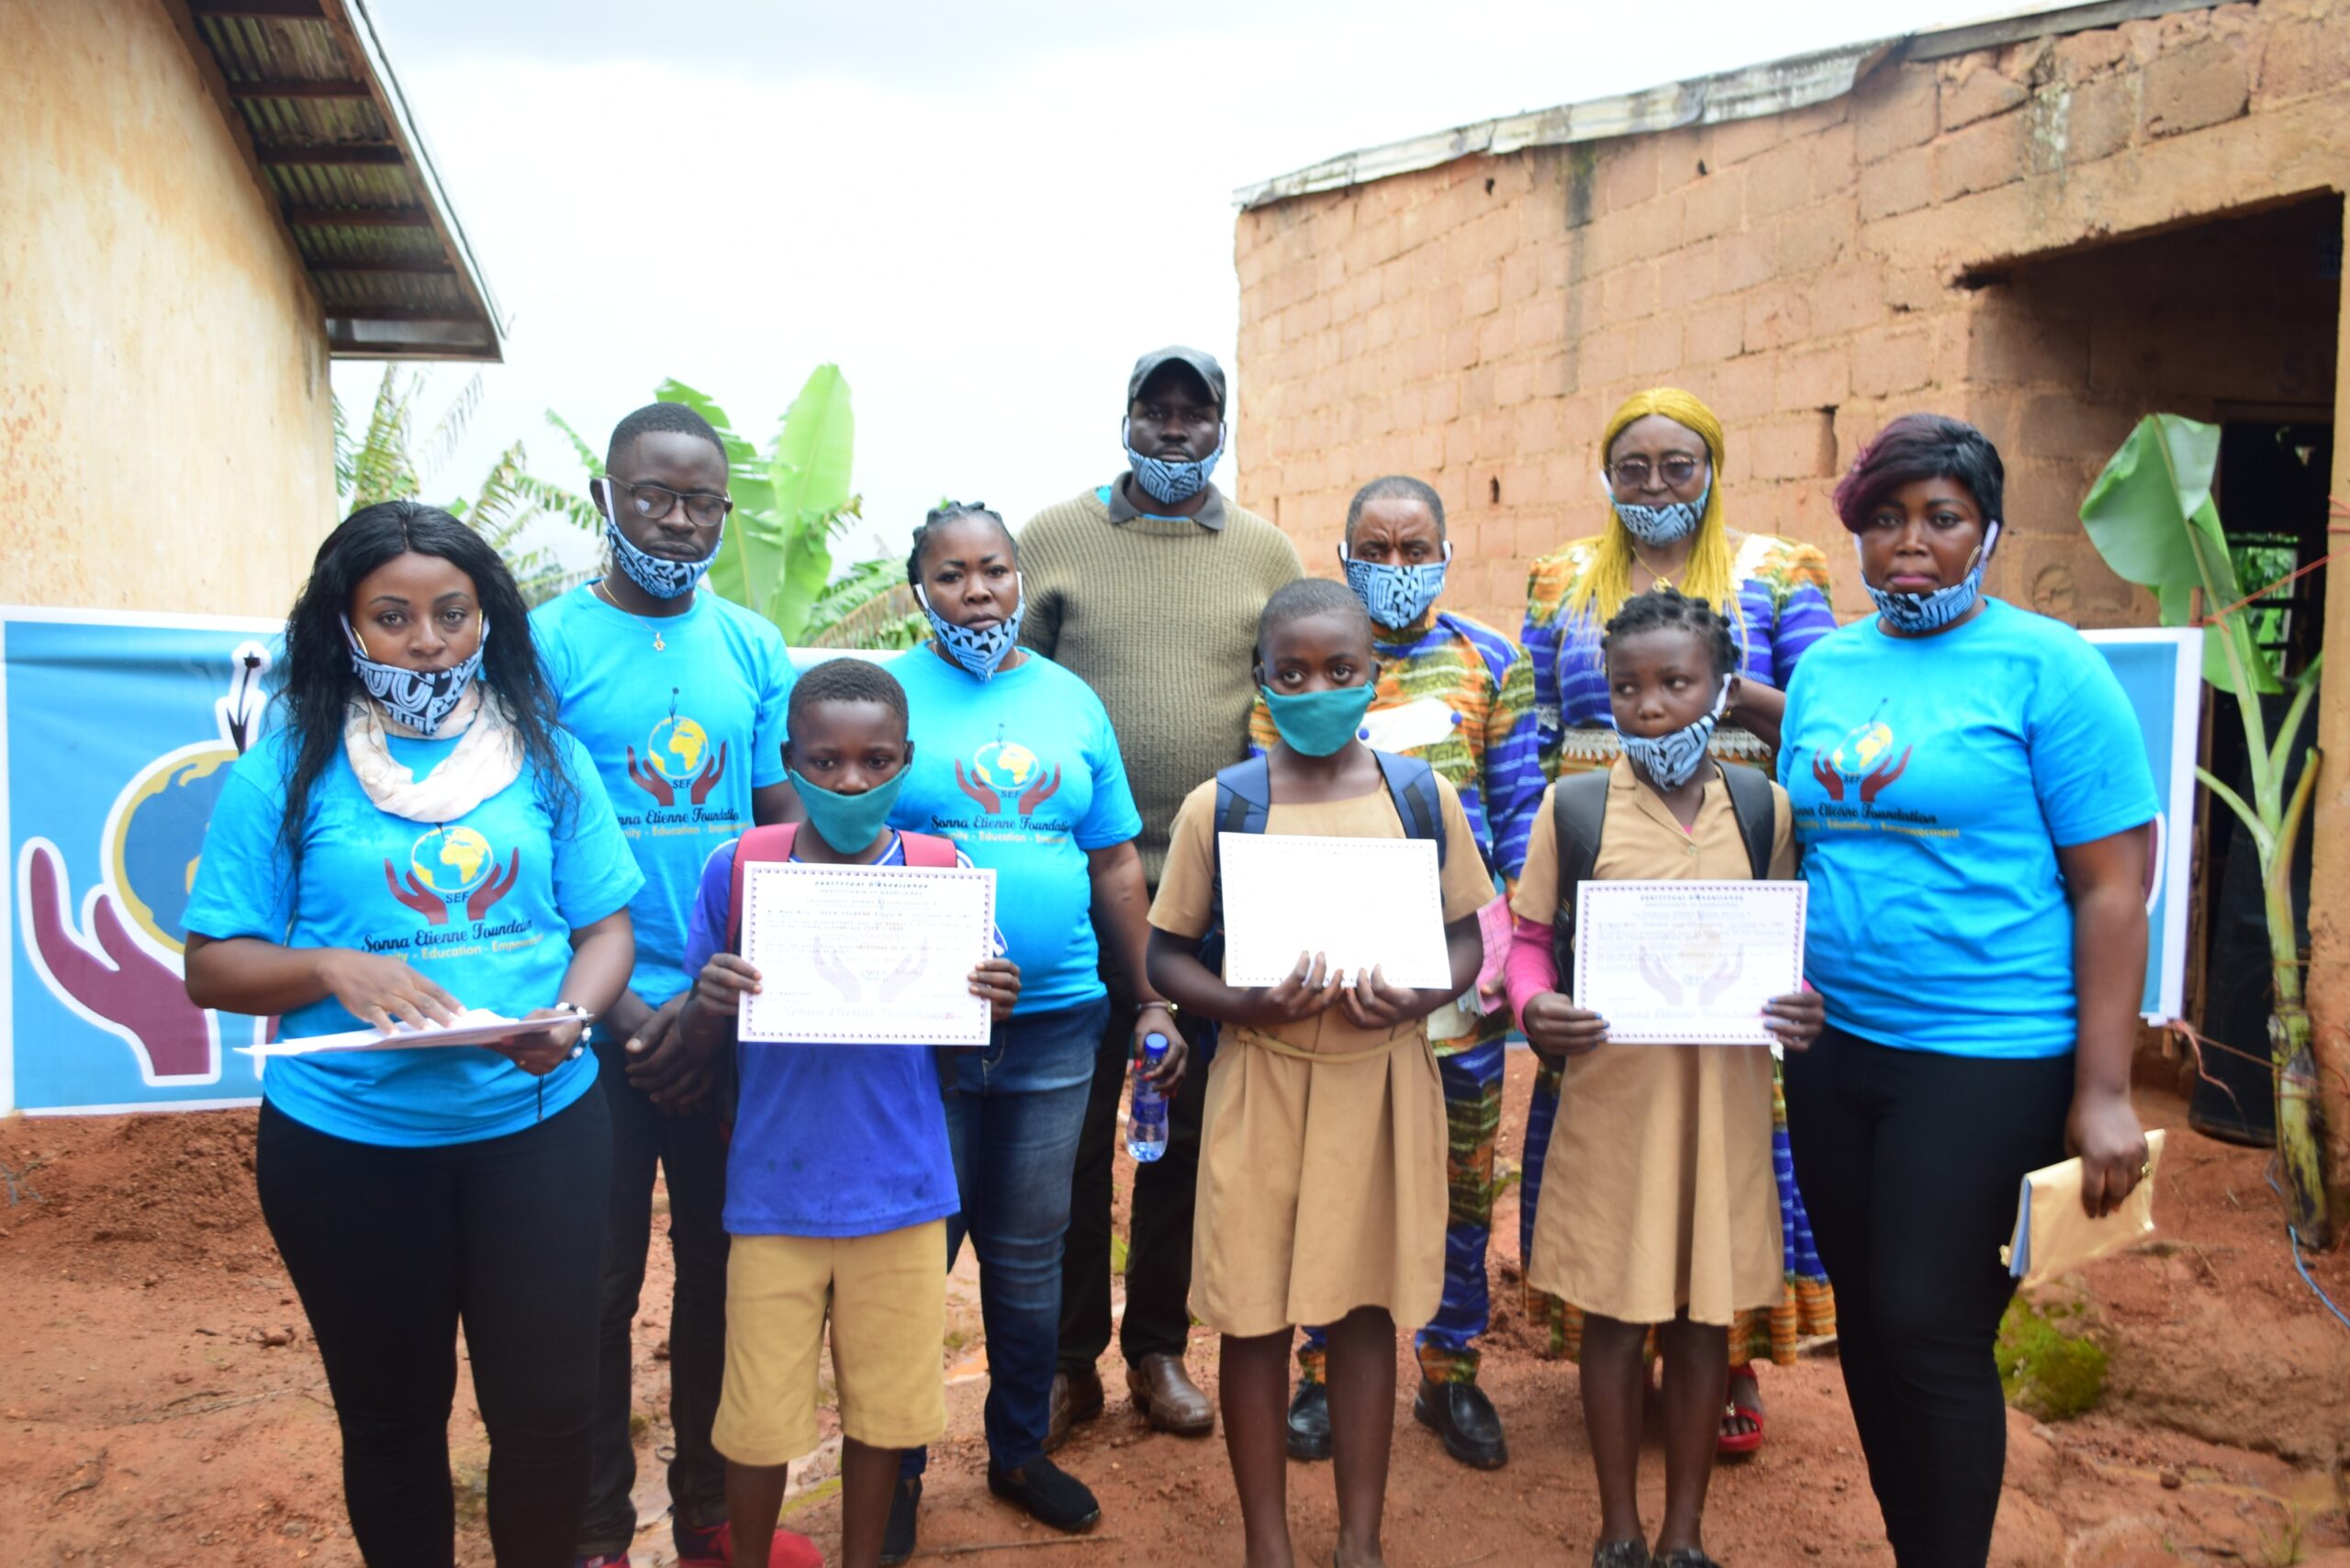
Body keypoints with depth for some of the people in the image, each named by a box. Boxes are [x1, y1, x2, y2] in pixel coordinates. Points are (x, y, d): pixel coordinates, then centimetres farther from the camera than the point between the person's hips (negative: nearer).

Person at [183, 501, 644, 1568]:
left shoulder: (546, 756, 2)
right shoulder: (288, 767, -3)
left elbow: (605, 925, 4)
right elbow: (214, 966, -2)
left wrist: (570, 1014, -17)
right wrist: (336, 969, -20)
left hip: (537, 1127, 1)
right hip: (347, 1146, -1)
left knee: (546, 1405, 8)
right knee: (390, 1415, 16)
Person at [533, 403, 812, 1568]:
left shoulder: (753, 649, 5)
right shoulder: (547, 643, -4)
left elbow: (786, 835, 6)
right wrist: (621, 1010, -11)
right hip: (600, 1027, -3)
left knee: (724, 1264, 13)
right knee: (601, 1281, 7)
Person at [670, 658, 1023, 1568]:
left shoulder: (943, 872, -4)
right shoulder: (736, 870, -6)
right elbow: (700, 1048, 0)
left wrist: (991, 1009, -18)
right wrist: (708, 1005, -22)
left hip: (901, 1193, 1)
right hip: (774, 1193, 0)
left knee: (883, 1405, 14)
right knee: (760, 1419, 11)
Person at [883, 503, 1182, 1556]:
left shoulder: (1073, 703, 8)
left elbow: (1117, 864, 12)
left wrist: (1152, 1002, 9)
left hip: (1056, 1025, 3)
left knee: (1028, 1257, 15)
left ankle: (1019, 1450, 34)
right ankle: (894, 1467, 27)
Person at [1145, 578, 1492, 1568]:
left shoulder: (1425, 799, -1)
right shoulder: (1217, 806, -5)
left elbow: (1466, 936, 7)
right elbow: (1166, 955, -1)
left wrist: (1418, 999, -13)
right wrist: (1248, 1004, -19)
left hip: (1385, 1078, 1)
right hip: (1262, 1081, -1)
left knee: (1367, 1309, 12)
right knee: (1256, 1317, 7)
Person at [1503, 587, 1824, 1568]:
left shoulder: (1763, 807, 2)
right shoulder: (1574, 806, -3)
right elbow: (1530, 939, 2)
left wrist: (1807, 1008, -12)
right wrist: (1535, 1010, -18)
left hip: (1725, 1092, 2)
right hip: (1611, 1089, -1)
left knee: (1703, 1319, 13)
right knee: (1613, 1317, 9)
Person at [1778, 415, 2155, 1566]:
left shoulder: (2045, 666, -7)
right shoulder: (1823, 670, 9)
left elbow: (2113, 887, -9)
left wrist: (2102, 1092, -12)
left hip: (1987, 1057, -5)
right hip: (1832, 1045, 6)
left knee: (1930, 1329, -1)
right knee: (1865, 1319, 14)